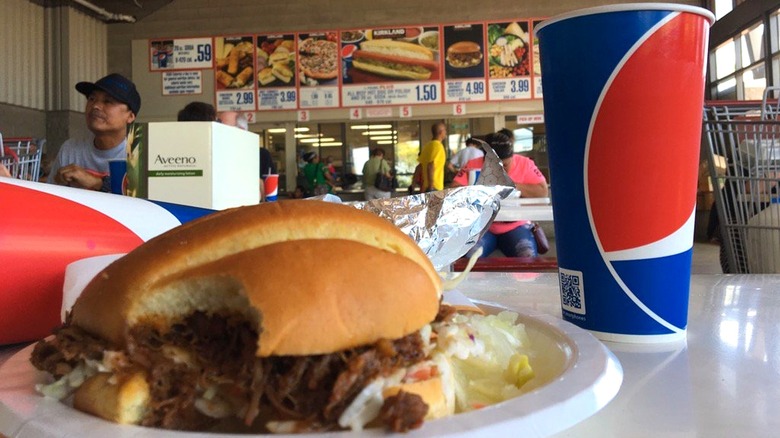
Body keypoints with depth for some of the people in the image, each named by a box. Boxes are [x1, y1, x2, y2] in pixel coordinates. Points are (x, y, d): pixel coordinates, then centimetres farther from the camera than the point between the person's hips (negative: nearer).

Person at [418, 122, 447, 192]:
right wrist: (431, 187, -22)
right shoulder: (438, 146, -11)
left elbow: (421, 166, 15)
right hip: (435, 187, -9)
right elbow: (430, 167, -21)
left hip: (425, 186, 9)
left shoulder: (428, 145, 14)